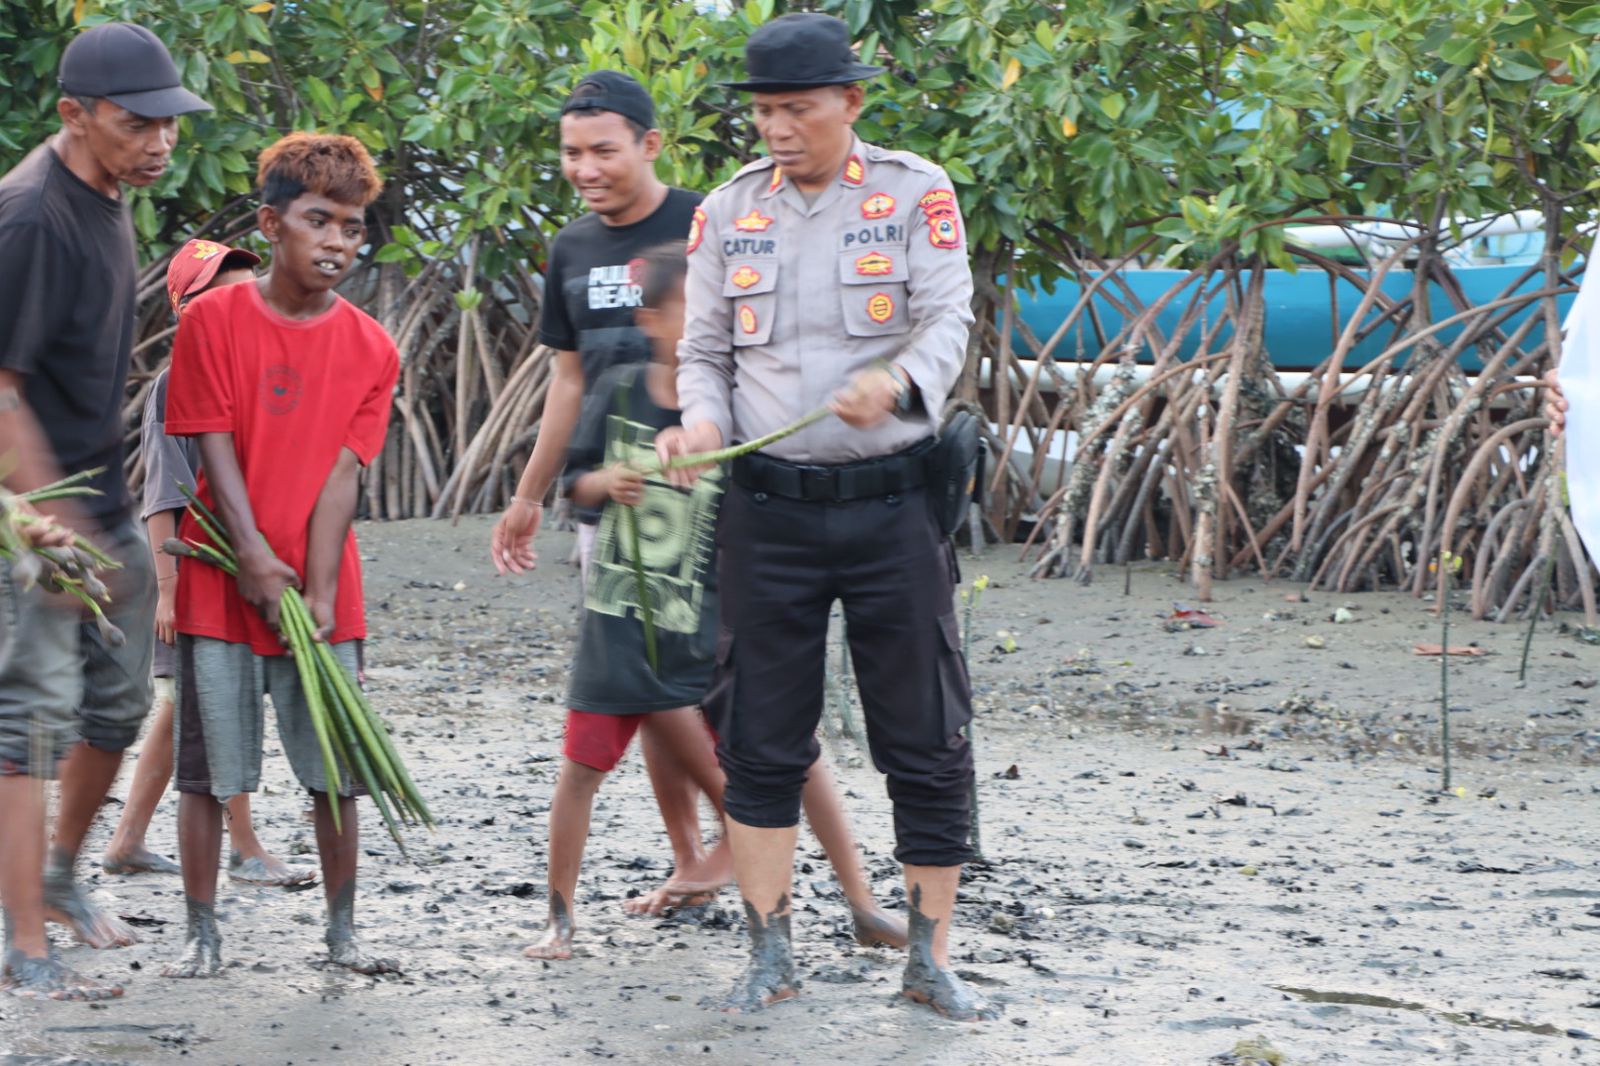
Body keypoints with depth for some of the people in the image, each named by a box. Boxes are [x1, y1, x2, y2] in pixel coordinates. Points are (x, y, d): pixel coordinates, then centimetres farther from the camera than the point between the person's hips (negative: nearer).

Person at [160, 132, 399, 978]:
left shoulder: (370, 349, 2)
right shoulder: (213, 320, -4)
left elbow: (342, 474, -4)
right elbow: (216, 449, -7)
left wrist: (319, 594, -11)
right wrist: (255, 557, -16)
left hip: (321, 595, 2)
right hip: (220, 590, -2)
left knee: (337, 770, 3)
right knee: (206, 768, 1)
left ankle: (343, 930, 15)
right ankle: (202, 933, 11)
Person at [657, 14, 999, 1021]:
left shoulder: (917, 195, -2)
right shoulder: (729, 211, 7)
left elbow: (948, 323, -11)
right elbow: (704, 352, 10)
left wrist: (896, 382, -32)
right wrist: (702, 426, -12)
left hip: (893, 503, -2)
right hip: (770, 510, 2)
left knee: (927, 744, 2)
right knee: (762, 742, 4)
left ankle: (931, 958, 11)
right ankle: (771, 952, 13)